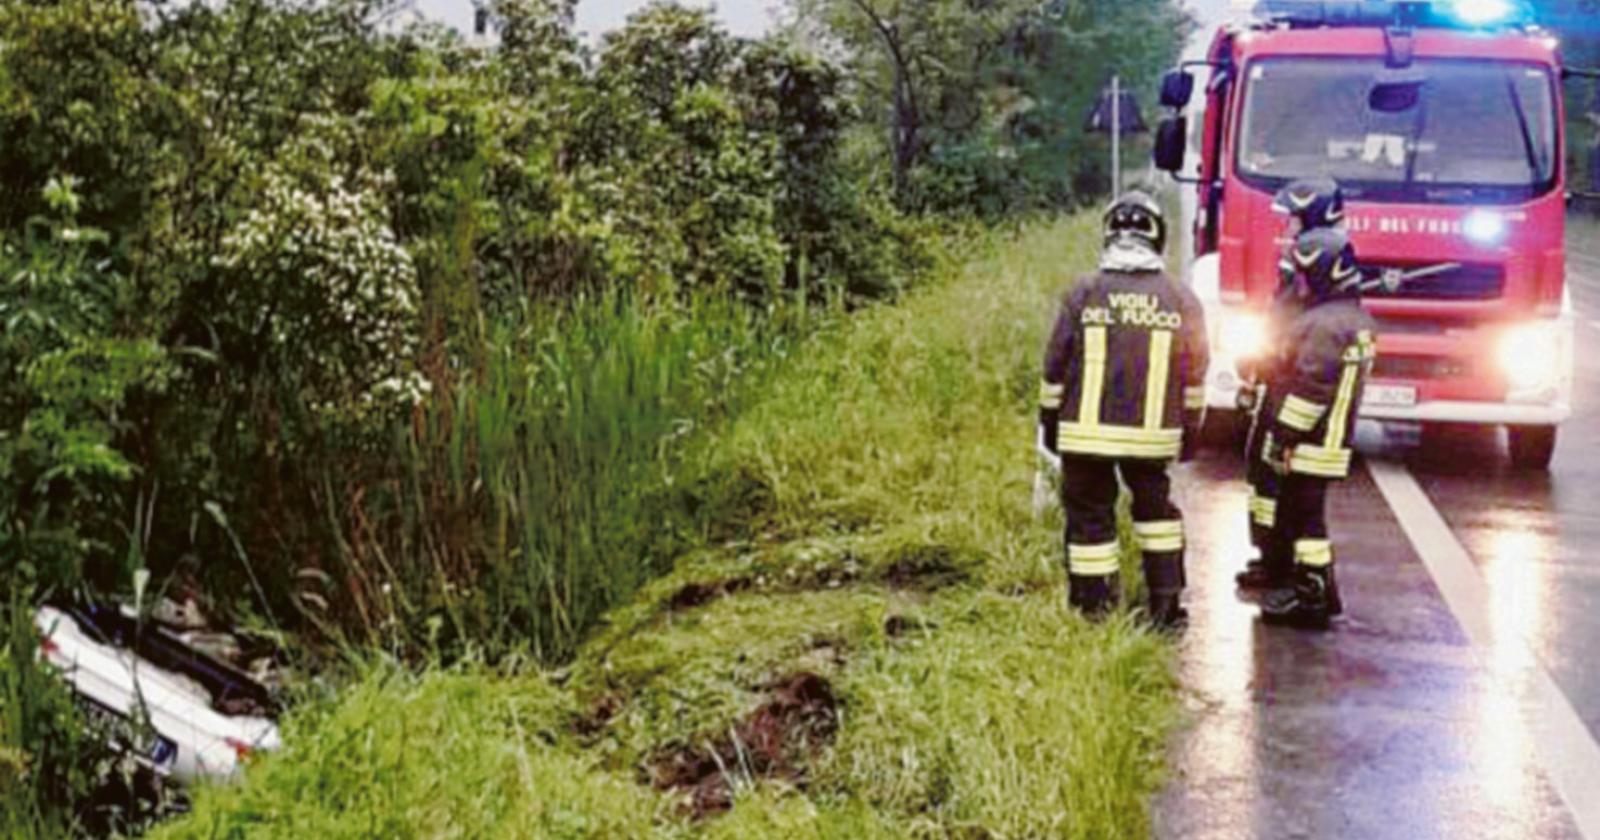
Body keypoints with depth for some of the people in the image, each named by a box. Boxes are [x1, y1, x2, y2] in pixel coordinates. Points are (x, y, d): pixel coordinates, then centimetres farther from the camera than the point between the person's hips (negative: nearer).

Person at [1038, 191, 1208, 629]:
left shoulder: (1082, 293, -3)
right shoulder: (1182, 299, 2)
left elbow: (1055, 367, -1)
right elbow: (1195, 375, 7)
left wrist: (1049, 422, 10)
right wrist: (1190, 431, 16)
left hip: (1086, 432, -2)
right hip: (1152, 433, 2)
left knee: (1090, 516, 6)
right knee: (1155, 509, 18)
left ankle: (1092, 610, 9)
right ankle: (1167, 605, 18)